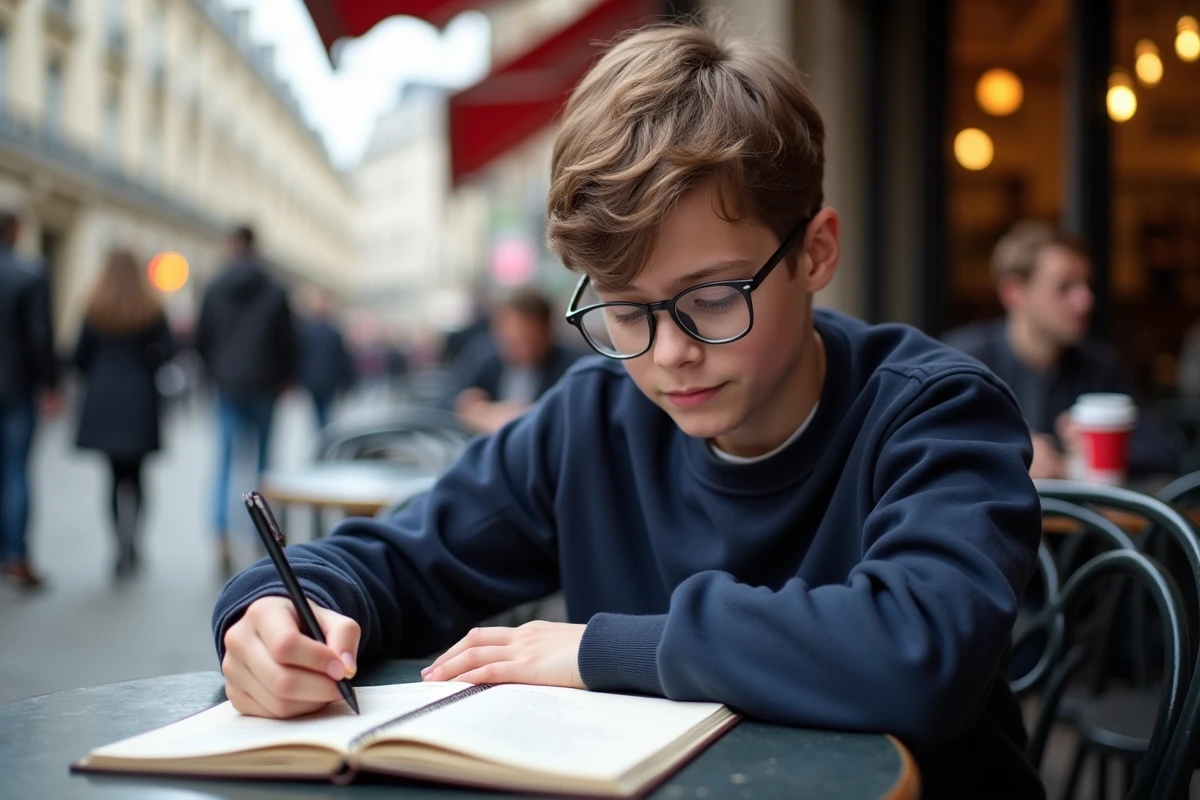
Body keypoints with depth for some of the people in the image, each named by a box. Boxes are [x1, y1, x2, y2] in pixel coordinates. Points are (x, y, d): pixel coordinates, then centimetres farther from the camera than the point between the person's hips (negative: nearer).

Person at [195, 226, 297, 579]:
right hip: (264, 387, -1)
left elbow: (201, 340, 4)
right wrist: (284, 378, 13)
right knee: (261, 460, 10)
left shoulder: (215, 289, 0)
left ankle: (222, 539, -12)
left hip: (228, 387, 1)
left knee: (226, 462, 3)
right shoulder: (274, 291, -4)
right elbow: (289, 341, -3)